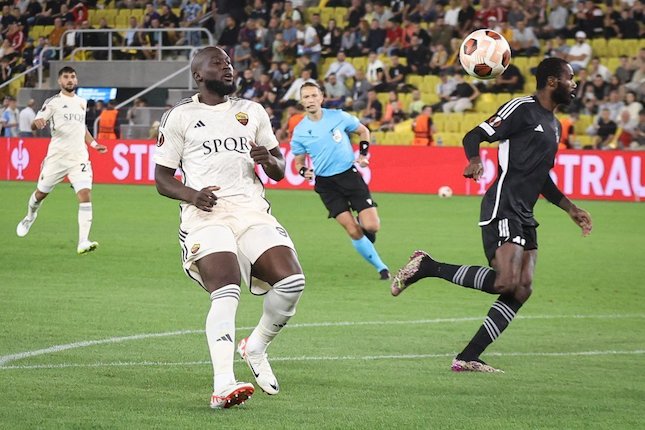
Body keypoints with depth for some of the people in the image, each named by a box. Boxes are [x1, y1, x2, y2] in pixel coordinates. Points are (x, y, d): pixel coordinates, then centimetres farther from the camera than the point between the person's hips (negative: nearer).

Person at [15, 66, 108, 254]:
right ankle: (29, 218, 47)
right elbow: (35, 124, -7)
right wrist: (37, 123, -30)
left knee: (85, 195, -16)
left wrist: (94, 144, 21)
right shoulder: (53, 102, 0)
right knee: (41, 193, 12)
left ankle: (83, 242, -20)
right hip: (56, 157, -3)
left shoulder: (82, 102, 16)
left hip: (79, 157, 3)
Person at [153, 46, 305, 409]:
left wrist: (269, 160, -2)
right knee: (226, 292, -25)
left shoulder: (252, 112, 22)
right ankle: (223, 385, -32)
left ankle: (256, 348, 12)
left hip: (252, 211, 4)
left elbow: (280, 170, 23)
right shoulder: (180, 117, 10)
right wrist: (191, 195, -13)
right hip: (206, 215, -4)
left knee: (293, 281, -15)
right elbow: (162, 178, 8)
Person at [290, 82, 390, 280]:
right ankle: (381, 267, 7)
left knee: (371, 227, -11)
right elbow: (299, 161, 9)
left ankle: (363, 223, 27)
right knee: (353, 232, -9)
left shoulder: (339, 117, -5)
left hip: (349, 174, 0)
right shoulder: (299, 131, -3)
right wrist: (304, 171, -13)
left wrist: (363, 155, 1)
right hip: (326, 184, 0)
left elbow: (363, 131, 12)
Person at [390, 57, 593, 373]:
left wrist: (571, 210, 27)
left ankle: (467, 358, -1)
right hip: (503, 208, -9)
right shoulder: (522, 109, -6)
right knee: (507, 282, -24)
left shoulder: (554, 125, 22)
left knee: (522, 290, -2)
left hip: (524, 216, 9)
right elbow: (473, 136, -10)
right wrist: (475, 161, -31)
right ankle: (427, 267, -10)